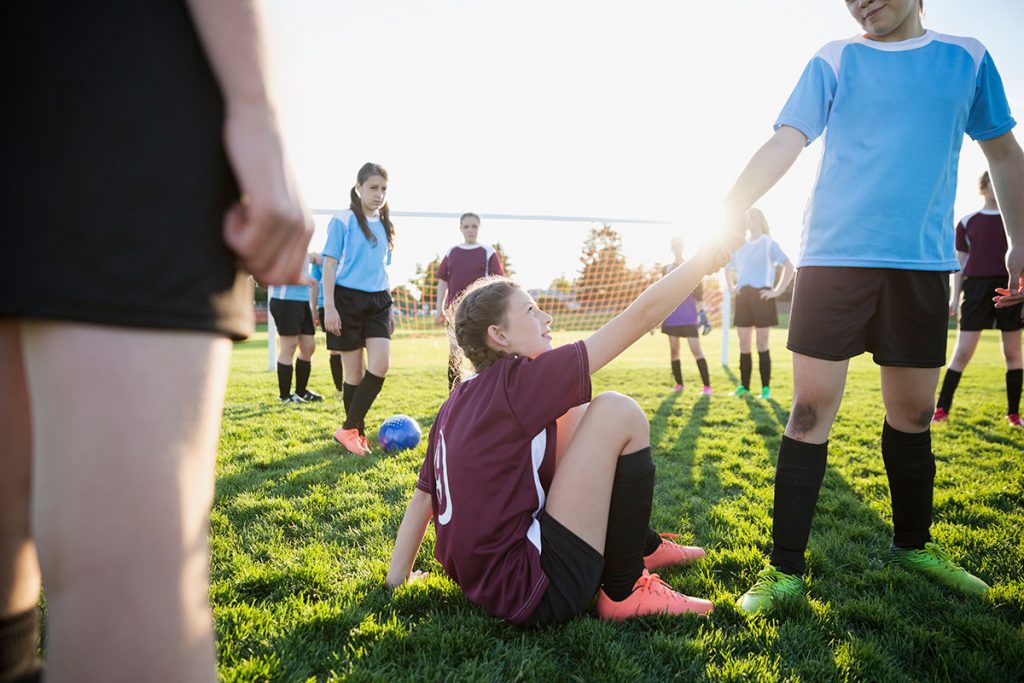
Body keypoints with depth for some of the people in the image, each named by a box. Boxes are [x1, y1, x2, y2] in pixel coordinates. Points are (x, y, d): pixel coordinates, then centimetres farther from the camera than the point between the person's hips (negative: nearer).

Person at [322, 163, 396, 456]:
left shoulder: (385, 226, 13)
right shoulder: (342, 222, -3)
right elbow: (330, 264, -6)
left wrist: (389, 309, 20)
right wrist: (329, 307, -14)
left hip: (377, 301, 5)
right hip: (348, 299, -5)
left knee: (380, 365, -11)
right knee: (355, 372, 1)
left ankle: (349, 428, 2)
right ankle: (355, 431, 18)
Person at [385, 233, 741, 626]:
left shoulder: (456, 404, 7)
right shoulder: (517, 381, -15)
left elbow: (422, 496, 12)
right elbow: (642, 315, -14)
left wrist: (398, 577, 21)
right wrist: (710, 257, -3)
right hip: (533, 596, -9)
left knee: (580, 417, 15)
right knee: (617, 413, -9)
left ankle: (644, 546, 26)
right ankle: (625, 591, -1)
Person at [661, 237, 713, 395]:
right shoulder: (667, 269, 12)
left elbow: (699, 292, 0)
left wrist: (703, 314, -7)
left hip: (689, 316, -4)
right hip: (671, 316, 4)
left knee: (696, 349, -10)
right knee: (673, 350, 6)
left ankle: (707, 386, -10)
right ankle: (678, 384, 17)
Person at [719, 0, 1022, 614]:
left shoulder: (968, 57, 13)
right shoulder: (835, 61, 8)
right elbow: (785, 144, -4)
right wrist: (722, 216, -18)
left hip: (924, 264, 2)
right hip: (833, 258, -2)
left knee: (913, 415, 10)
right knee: (810, 412, -6)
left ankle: (914, 544, 32)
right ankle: (786, 570, 1)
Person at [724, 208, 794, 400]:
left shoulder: (769, 243, -2)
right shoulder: (740, 246, 14)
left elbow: (789, 266, -9)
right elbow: (728, 268, 30)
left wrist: (777, 291, -13)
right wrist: (731, 287, 14)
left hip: (761, 296, -5)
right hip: (743, 297, 5)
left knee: (762, 345, -3)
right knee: (743, 345, 5)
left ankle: (766, 388, 3)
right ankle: (744, 386, 10)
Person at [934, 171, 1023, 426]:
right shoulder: (967, 222, 9)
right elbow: (960, 263, 9)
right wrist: (954, 297, 2)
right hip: (977, 288, -1)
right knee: (962, 352, -4)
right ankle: (942, 409, 3)